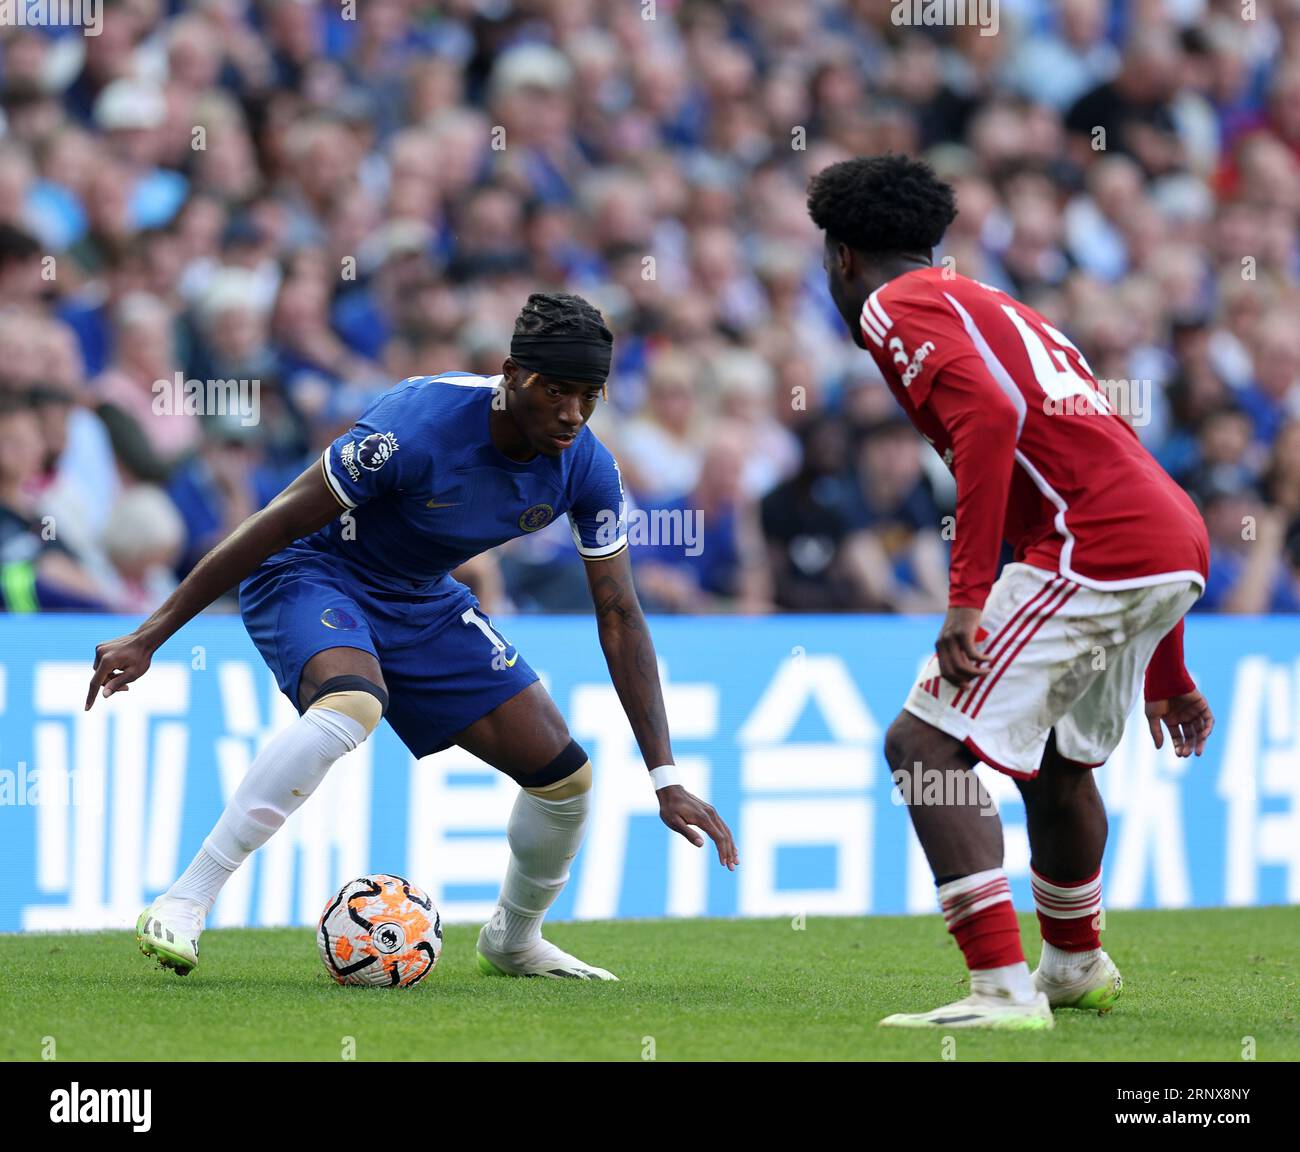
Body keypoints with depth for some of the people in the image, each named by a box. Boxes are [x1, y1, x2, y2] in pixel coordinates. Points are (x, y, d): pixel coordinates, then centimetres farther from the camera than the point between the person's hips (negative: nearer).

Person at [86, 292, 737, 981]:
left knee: (564, 776, -1)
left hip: (422, 602, 6)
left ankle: (512, 941, 29)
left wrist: (665, 778, -11)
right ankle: (180, 908, -35)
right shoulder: (419, 426, -32)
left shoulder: (586, 470, -14)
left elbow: (620, 619, -6)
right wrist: (148, 638, -23)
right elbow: (277, 525, -26)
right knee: (351, 704, -39)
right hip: (310, 578, -6)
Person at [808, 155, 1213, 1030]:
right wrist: (1164, 674, 36)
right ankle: (1076, 963, 49)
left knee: (925, 744, -8)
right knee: (1059, 753, 31)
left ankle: (1004, 988, -17)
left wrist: (967, 597, -22)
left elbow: (991, 416, -17)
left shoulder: (896, 307, 3)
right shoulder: (995, 308, 30)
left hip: (1092, 547, -9)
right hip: (1181, 541, 9)